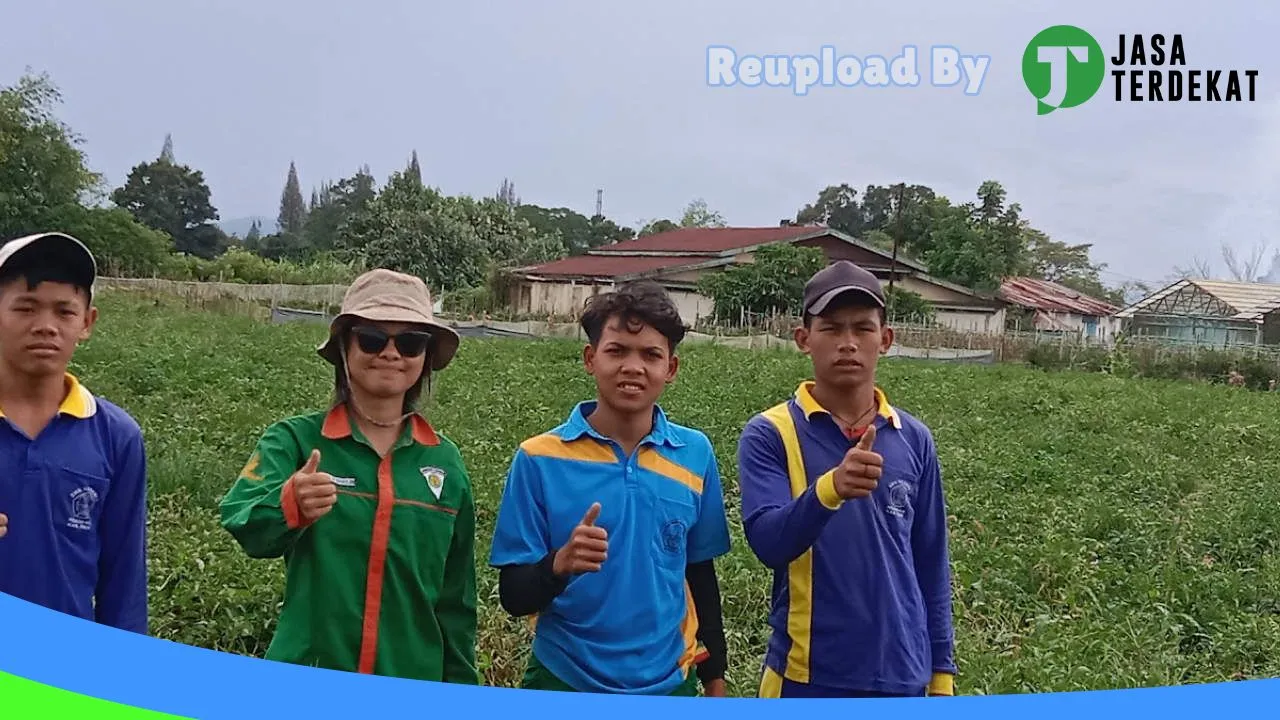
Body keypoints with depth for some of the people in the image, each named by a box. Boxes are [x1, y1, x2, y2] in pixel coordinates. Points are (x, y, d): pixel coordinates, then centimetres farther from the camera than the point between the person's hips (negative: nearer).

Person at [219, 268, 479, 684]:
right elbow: (243, 526, -25)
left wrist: (460, 686, 9)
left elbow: (455, 596, 7)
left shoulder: (444, 461, 0)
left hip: (414, 682, 2)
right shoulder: (295, 439, -8)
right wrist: (288, 506, -45)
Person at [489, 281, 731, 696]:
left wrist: (714, 680, 10)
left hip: (669, 683, 2)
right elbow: (514, 596, -11)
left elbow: (700, 574, 5)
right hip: (563, 683, -2)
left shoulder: (695, 454, -5)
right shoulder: (539, 457, -12)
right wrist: (559, 565, -30)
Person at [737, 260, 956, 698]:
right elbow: (767, 542, -23)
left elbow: (930, 565, 9)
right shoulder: (770, 434, -9)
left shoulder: (914, 440, 2)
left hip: (901, 677, 3)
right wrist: (829, 489, -40)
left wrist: (942, 670, 11)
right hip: (807, 679, -3)